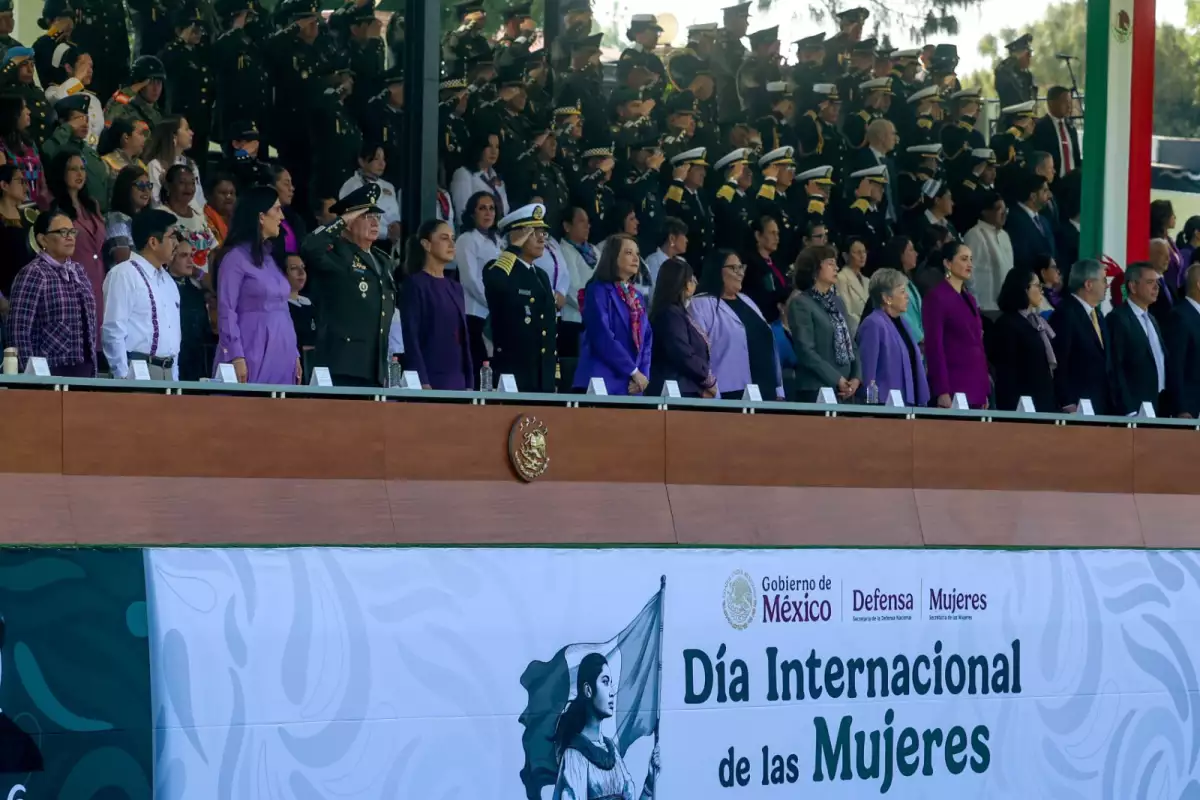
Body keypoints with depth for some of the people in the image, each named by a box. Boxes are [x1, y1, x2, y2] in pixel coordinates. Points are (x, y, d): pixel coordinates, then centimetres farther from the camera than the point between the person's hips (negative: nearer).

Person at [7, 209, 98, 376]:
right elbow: (19, 331, -12)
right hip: (50, 374, -7)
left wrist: (93, 372, 14)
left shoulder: (78, 271, 14)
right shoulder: (33, 274, -8)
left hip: (83, 370, 7)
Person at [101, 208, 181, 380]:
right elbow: (113, 331, -13)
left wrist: (174, 378, 16)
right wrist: (124, 377, -15)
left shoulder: (168, 281, 18)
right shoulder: (124, 275, -8)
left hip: (168, 372, 8)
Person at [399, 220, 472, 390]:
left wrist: (469, 383, 11)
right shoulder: (415, 285, -3)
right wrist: (422, 383, -18)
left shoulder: (455, 288, 17)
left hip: (457, 381, 7)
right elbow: (411, 337, -10)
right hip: (429, 381, -7)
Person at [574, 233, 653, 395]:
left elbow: (646, 339, 14)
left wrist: (643, 375, -3)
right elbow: (603, 337, -14)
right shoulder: (598, 291, -4)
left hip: (633, 387, 7)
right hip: (604, 382, -7)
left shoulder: (637, 297, 19)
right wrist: (634, 371, -13)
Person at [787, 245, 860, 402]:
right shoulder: (800, 303, -5)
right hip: (816, 390, -6)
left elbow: (850, 344, 16)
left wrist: (856, 378, 0)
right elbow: (806, 351, -13)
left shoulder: (837, 302, 17)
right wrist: (837, 380, -15)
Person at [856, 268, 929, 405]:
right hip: (885, 406, -8)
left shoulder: (901, 322, 15)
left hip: (909, 403, 8)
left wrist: (922, 403, 16)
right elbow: (867, 373, -15)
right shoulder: (873, 325, -11)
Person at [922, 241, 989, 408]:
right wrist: (942, 392, -19)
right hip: (952, 389, -7)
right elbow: (934, 346, -12)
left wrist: (985, 390, 15)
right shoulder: (936, 297, -6)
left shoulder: (969, 299, 17)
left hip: (975, 389, 7)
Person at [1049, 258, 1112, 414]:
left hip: (1100, 407, 8)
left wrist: (1109, 405, 13)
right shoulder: (1066, 314, -11)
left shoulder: (1098, 316, 17)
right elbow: (1058, 364, -15)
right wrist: (1067, 405, -18)